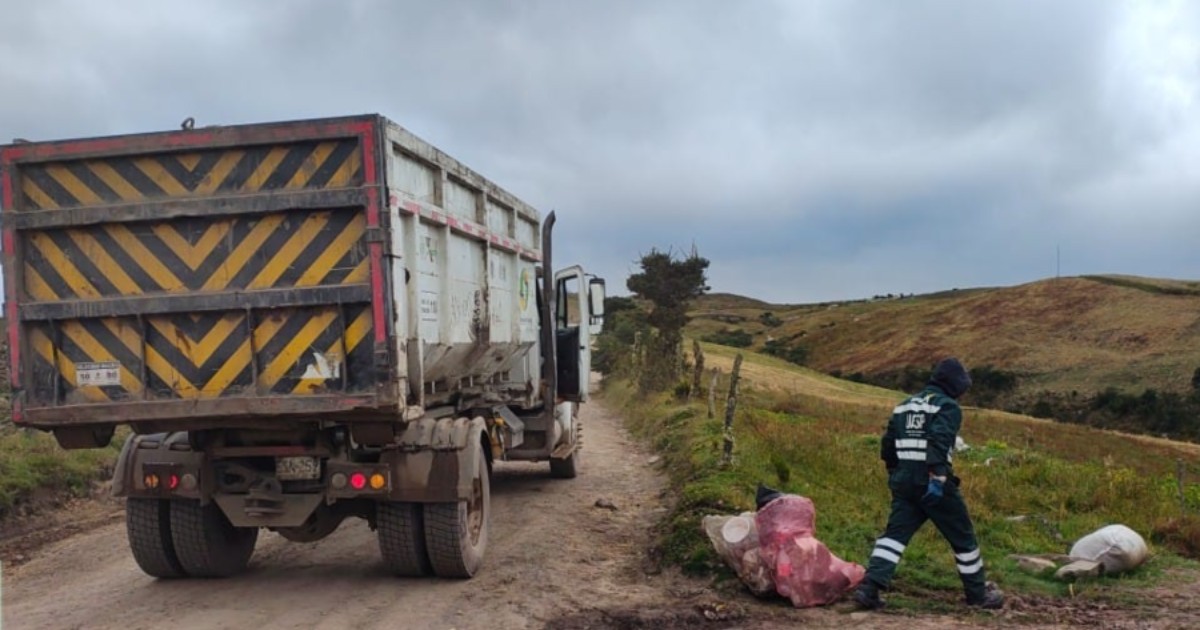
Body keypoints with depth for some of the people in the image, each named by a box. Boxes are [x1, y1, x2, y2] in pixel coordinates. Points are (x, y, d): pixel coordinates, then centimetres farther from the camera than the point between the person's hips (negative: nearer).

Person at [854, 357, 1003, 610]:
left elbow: (887, 445, 17)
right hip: (934, 485, -6)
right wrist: (938, 477, -26)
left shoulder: (904, 405, 16)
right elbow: (939, 443, -22)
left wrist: (895, 474, 26)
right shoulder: (948, 406, -6)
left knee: (895, 535, 3)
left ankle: (869, 587, -12)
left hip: (903, 483, 6)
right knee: (963, 538, 10)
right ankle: (979, 593, 22)